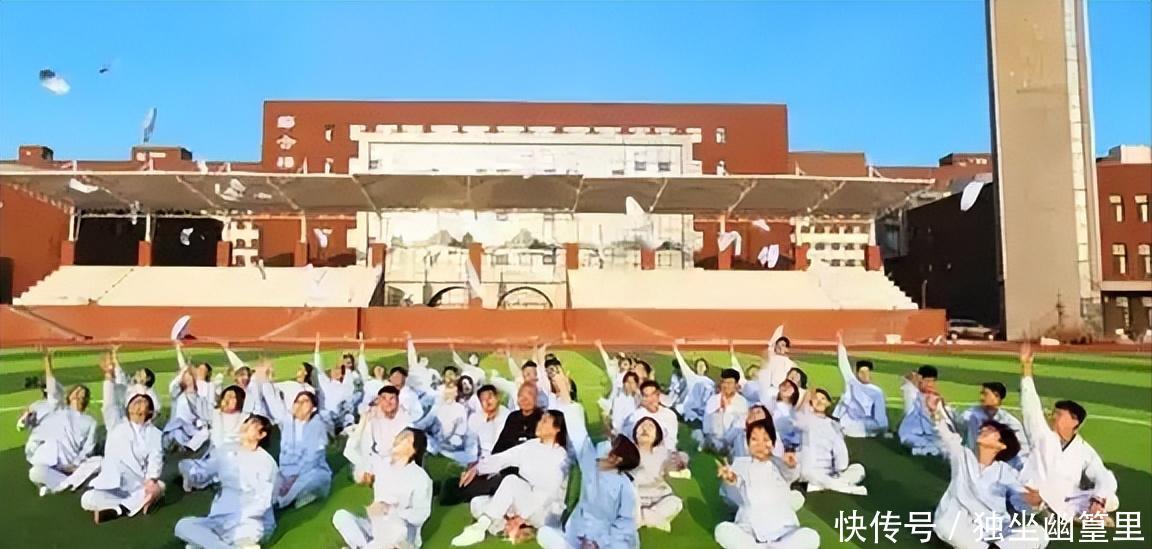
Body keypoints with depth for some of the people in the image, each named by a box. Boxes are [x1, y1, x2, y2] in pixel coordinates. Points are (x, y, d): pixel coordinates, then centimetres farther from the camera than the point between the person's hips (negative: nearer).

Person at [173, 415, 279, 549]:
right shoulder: (226, 452, 11)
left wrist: (234, 521, -16)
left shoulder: (267, 462, -4)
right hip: (219, 519, 6)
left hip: (250, 521, -6)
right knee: (183, 525, -20)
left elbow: (262, 502, -9)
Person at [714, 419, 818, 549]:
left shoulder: (780, 464, 10)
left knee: (811, 537, -26)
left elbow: (792, 475, -13)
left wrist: (791, 465, -37)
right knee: (722, 530, -28)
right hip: (750, 530, 0)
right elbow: (736, 480, -10)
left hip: (782, 531, 1)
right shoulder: (741, 463, 10)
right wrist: (730, 478, -35)